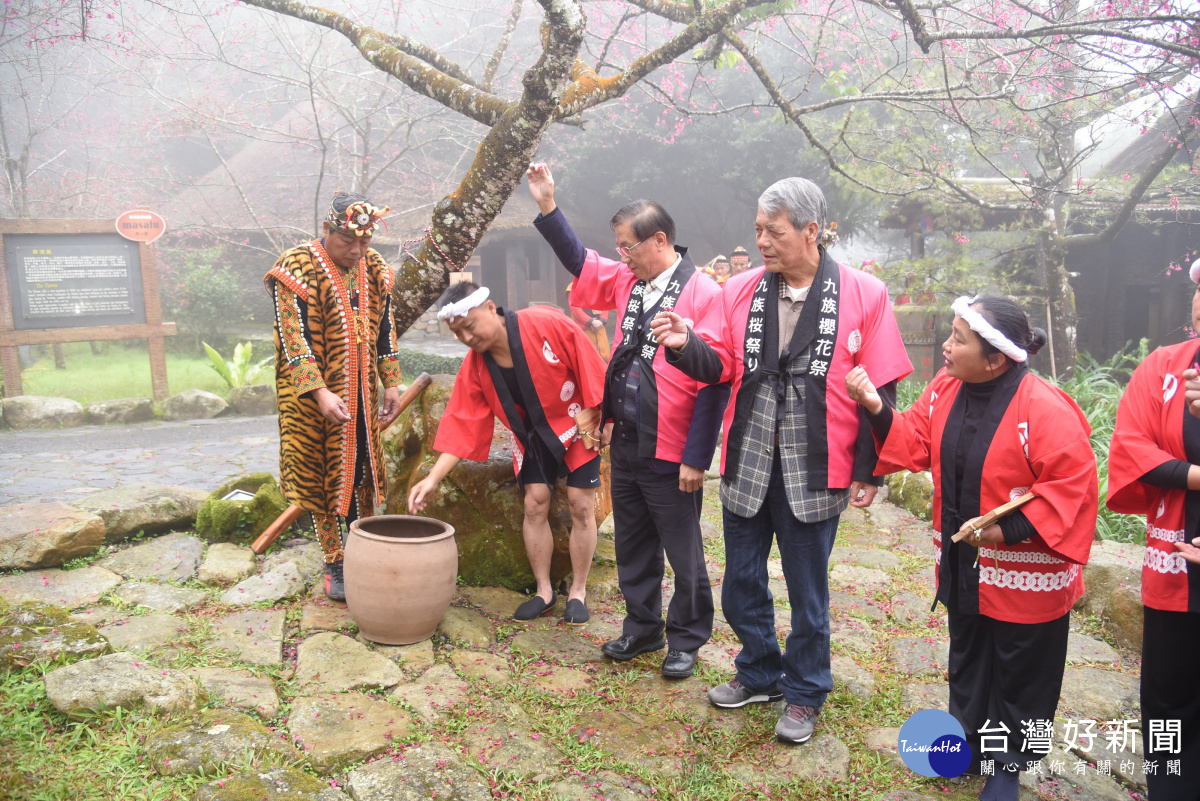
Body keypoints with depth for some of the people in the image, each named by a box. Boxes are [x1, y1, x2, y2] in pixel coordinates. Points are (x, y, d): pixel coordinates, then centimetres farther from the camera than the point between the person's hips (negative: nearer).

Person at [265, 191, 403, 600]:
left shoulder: (374, 268, 5)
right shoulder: (298, 269, -13)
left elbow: (385, 329, 12)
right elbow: (294, 339, -18)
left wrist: (391, 384, 8)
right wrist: (320, 393, -27)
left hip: (362, 393, 5)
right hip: (313, 396, -5)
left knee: (363, 474, 11)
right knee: (323, 479, 3)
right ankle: (335, 567, 16)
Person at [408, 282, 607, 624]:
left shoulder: (547, 324, -28)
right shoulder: (474, 367, -13)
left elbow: (591, 369, -20)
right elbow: (462, 424, -12)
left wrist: (595, 419, -17)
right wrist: (433, 478, -19)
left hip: (579, 426, -3)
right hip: (533, 435, 4)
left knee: (581, 505, -1)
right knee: (535, 505, -1)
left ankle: (578, 592, 14)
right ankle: (544, 591, 16)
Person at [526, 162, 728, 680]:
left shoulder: (703, 295, -16)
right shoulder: (628, 282, 5)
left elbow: (712, 385, -18)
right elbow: (578, 260, 21)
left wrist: (697, 458, -17)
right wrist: (547, 205, 12)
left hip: (670, 456, -7)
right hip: (625, 448, 7)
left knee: (684, 555, 10)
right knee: (632, 548, 19)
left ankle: (686, 639, 28)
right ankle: (642, 628, 37)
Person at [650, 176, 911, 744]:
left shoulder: (863, 295, -7)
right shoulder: (741, 291, 3)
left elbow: (879, 393, -5)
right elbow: (719, 365, 3)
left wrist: (868, 472, -4)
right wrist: (686, 345, -19)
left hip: (814, 473, -3)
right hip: (745, 465, 4)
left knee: (807, 591, 12)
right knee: (741, 584, 17)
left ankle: (804, 693, 34)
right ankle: (760, 673, 41)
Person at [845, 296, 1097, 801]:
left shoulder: (1044, 410, -25)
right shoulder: (946, 389, -5)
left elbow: (1073, 487, -23)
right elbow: (915, 443, 3)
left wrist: (1009, 530, -28)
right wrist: (877, 409, -12)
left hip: (1024, 574, -6)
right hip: (964, 565, 6)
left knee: (1019, 673, 13)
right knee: (967, 659, 23)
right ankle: (970, 743, 44)